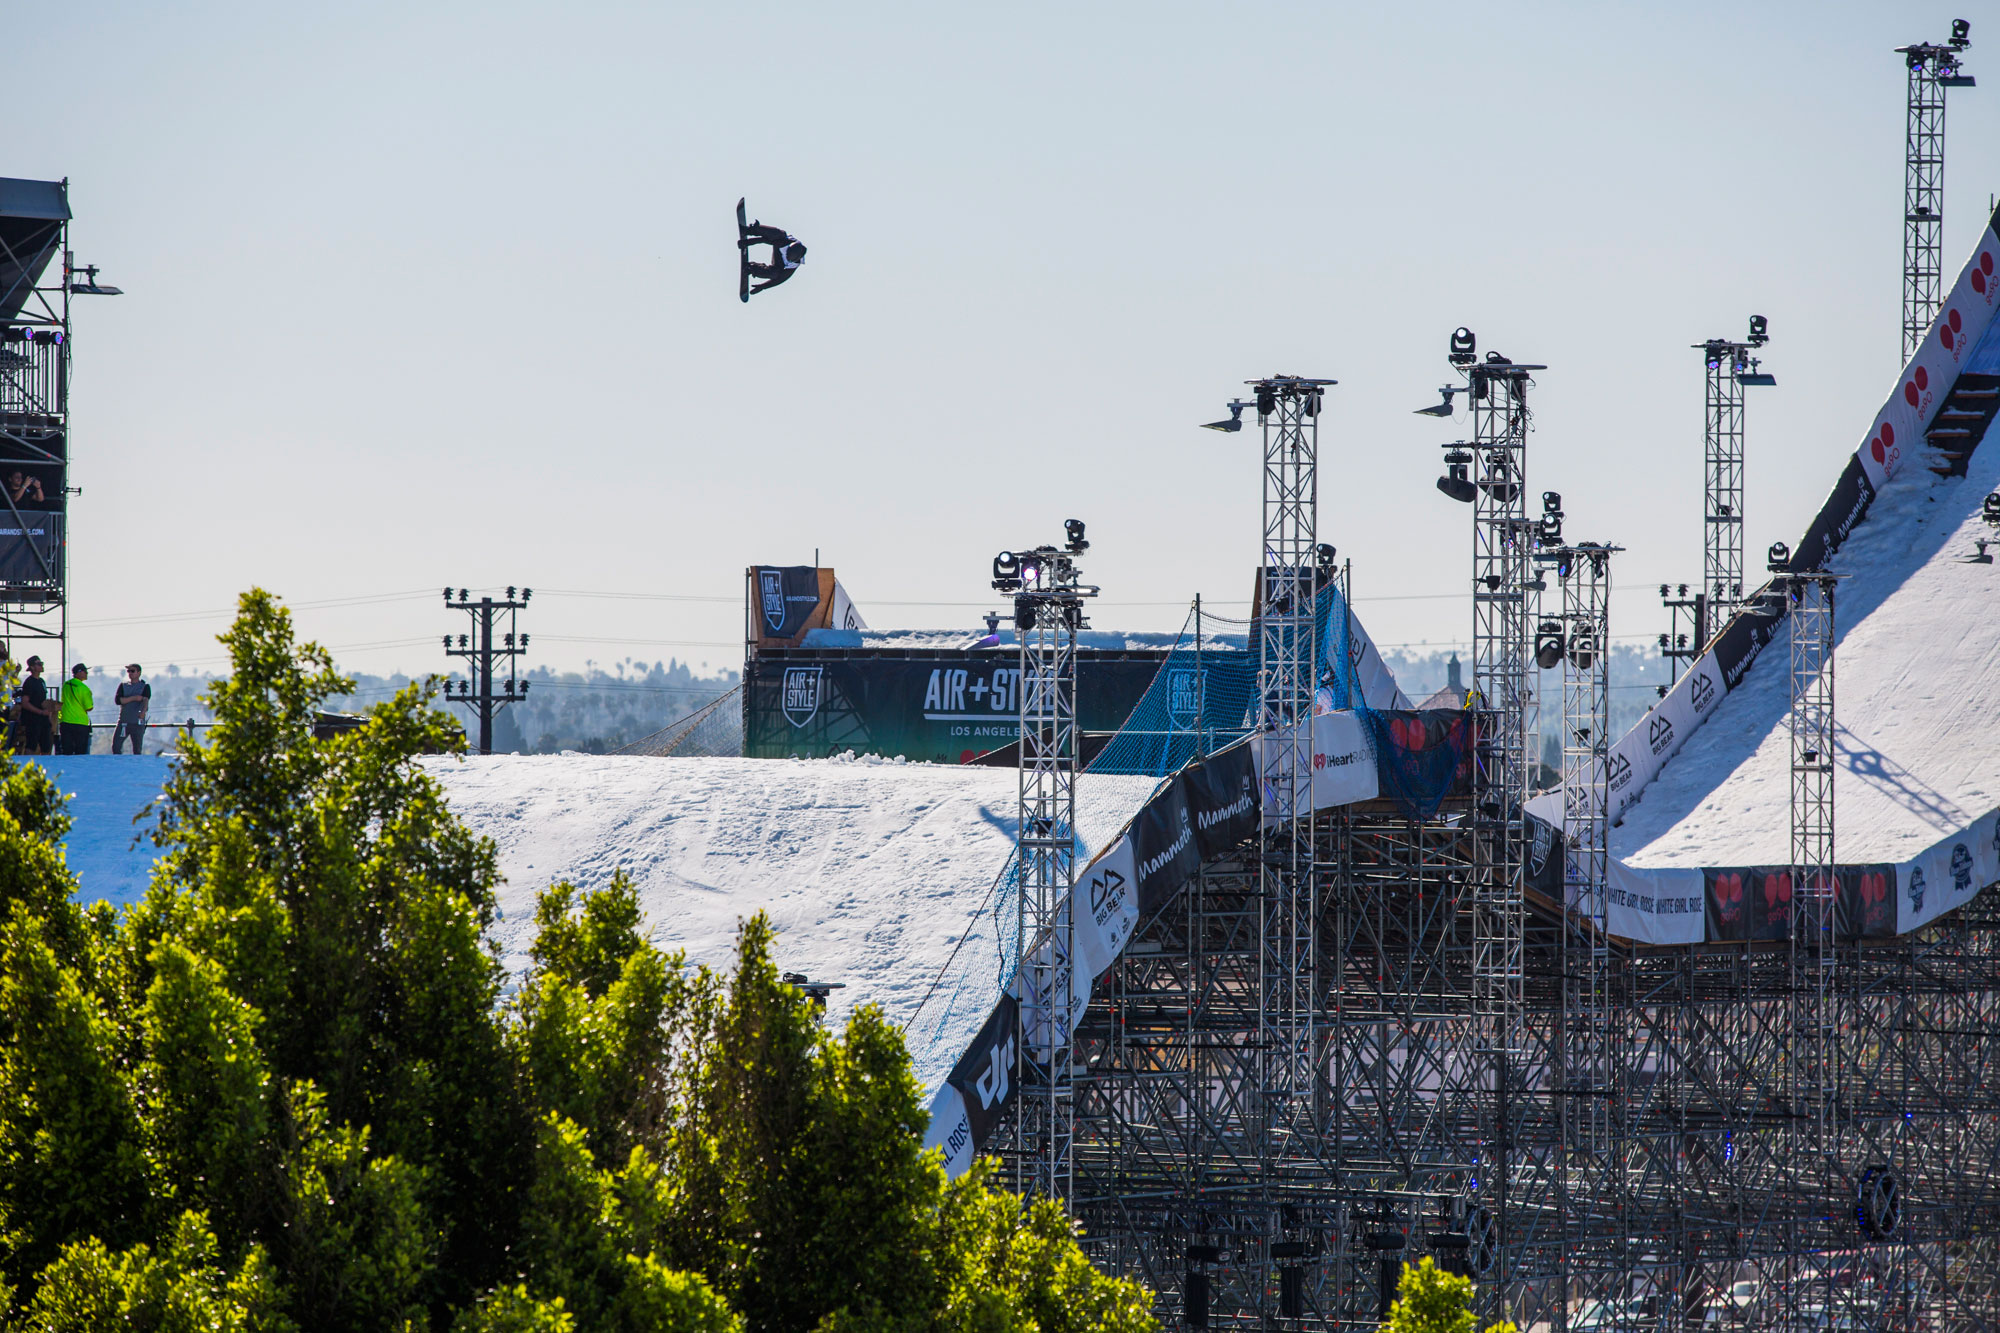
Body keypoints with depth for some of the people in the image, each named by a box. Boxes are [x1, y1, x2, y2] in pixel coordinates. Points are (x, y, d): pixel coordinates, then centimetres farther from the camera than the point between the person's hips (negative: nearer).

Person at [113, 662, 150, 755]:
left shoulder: (145, 687, 4)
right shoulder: (123, 685, 12)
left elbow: (146, 700, -14)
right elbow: (117, 700, -3)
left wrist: (143, 712, -34)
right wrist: (133, 698, -12)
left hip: (138, 722, -2)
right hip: (123, 721, 2)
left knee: (137, 749, -1)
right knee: (115, 745, -7)